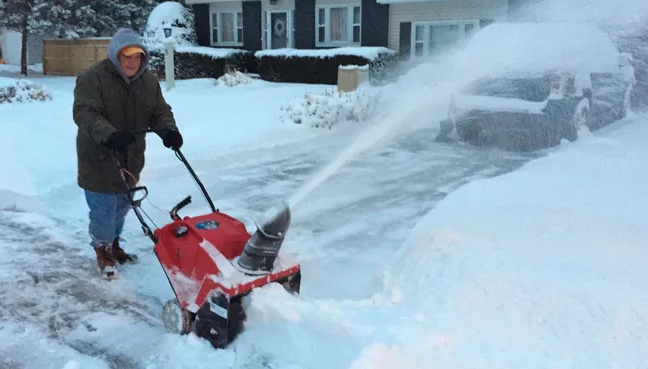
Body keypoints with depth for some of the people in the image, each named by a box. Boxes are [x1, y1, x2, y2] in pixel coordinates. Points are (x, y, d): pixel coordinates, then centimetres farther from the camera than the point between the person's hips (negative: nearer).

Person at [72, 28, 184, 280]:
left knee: (122, 206, 19)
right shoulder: (92, 78, -16)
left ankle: (114, 245, 41)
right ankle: (102, 252, 23)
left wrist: (168, 130, -21)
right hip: (99, 159, -6)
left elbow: (160, 111, 2)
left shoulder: (148, 80, 3)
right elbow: (84, 113, -26)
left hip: (130, 159, 6)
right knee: (104, 209, 0)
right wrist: (107, 134, -44)